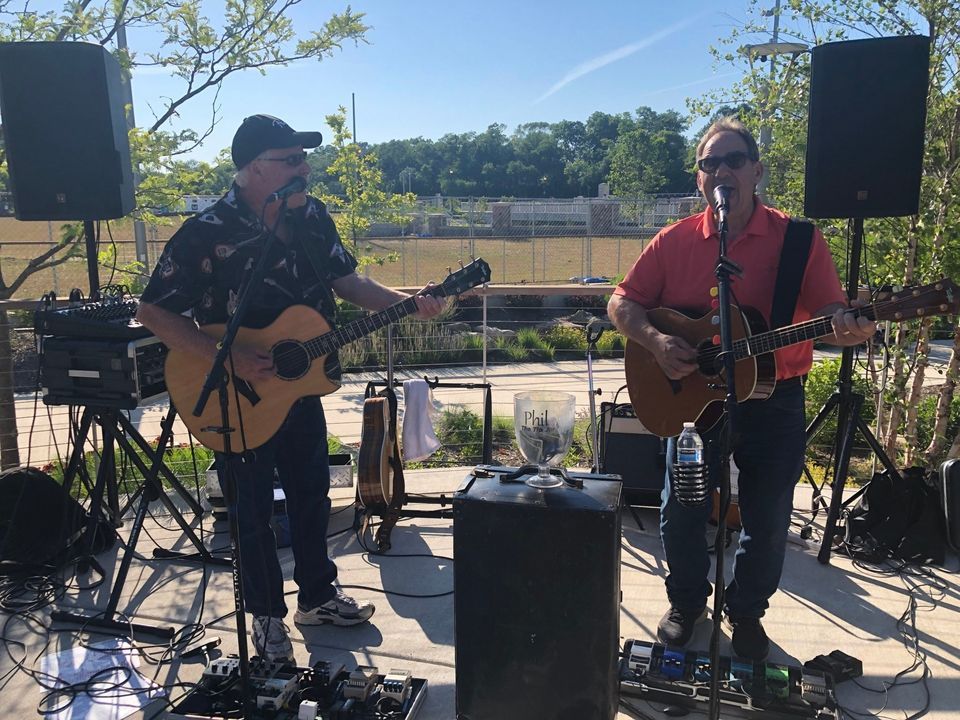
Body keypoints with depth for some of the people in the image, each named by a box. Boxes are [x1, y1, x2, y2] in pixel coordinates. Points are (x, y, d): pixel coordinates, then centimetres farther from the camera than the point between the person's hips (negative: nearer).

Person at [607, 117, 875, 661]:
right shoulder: (675, 241, 0)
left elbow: (832, 311, -8)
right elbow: (622, 304, 1)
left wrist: (848, 327, -31)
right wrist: (654, 340, -17)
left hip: (775, 402, 0)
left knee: (768, 522, 10)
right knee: (681, 514, 8)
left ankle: (746, 612, 35)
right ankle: (688, 604, 34)